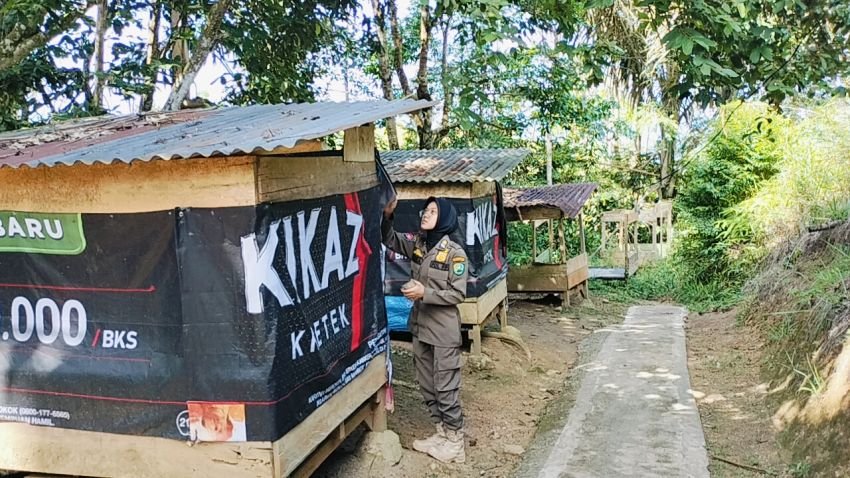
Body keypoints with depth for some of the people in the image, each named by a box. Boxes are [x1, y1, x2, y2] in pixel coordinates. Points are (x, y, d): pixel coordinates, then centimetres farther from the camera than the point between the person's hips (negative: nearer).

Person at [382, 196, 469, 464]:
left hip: (444, 331, -7)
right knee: (426, 385, 15)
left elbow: (458, 293, -15)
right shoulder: (416, 244, 4)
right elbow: (390, 239, 10)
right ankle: (441, 434, 30)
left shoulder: (454, 253, -14)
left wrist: (425, 293, -24)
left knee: (446, 387, 1)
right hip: (420, 326, 7)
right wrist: (387, 215, -8)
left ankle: (455, 443, 14)